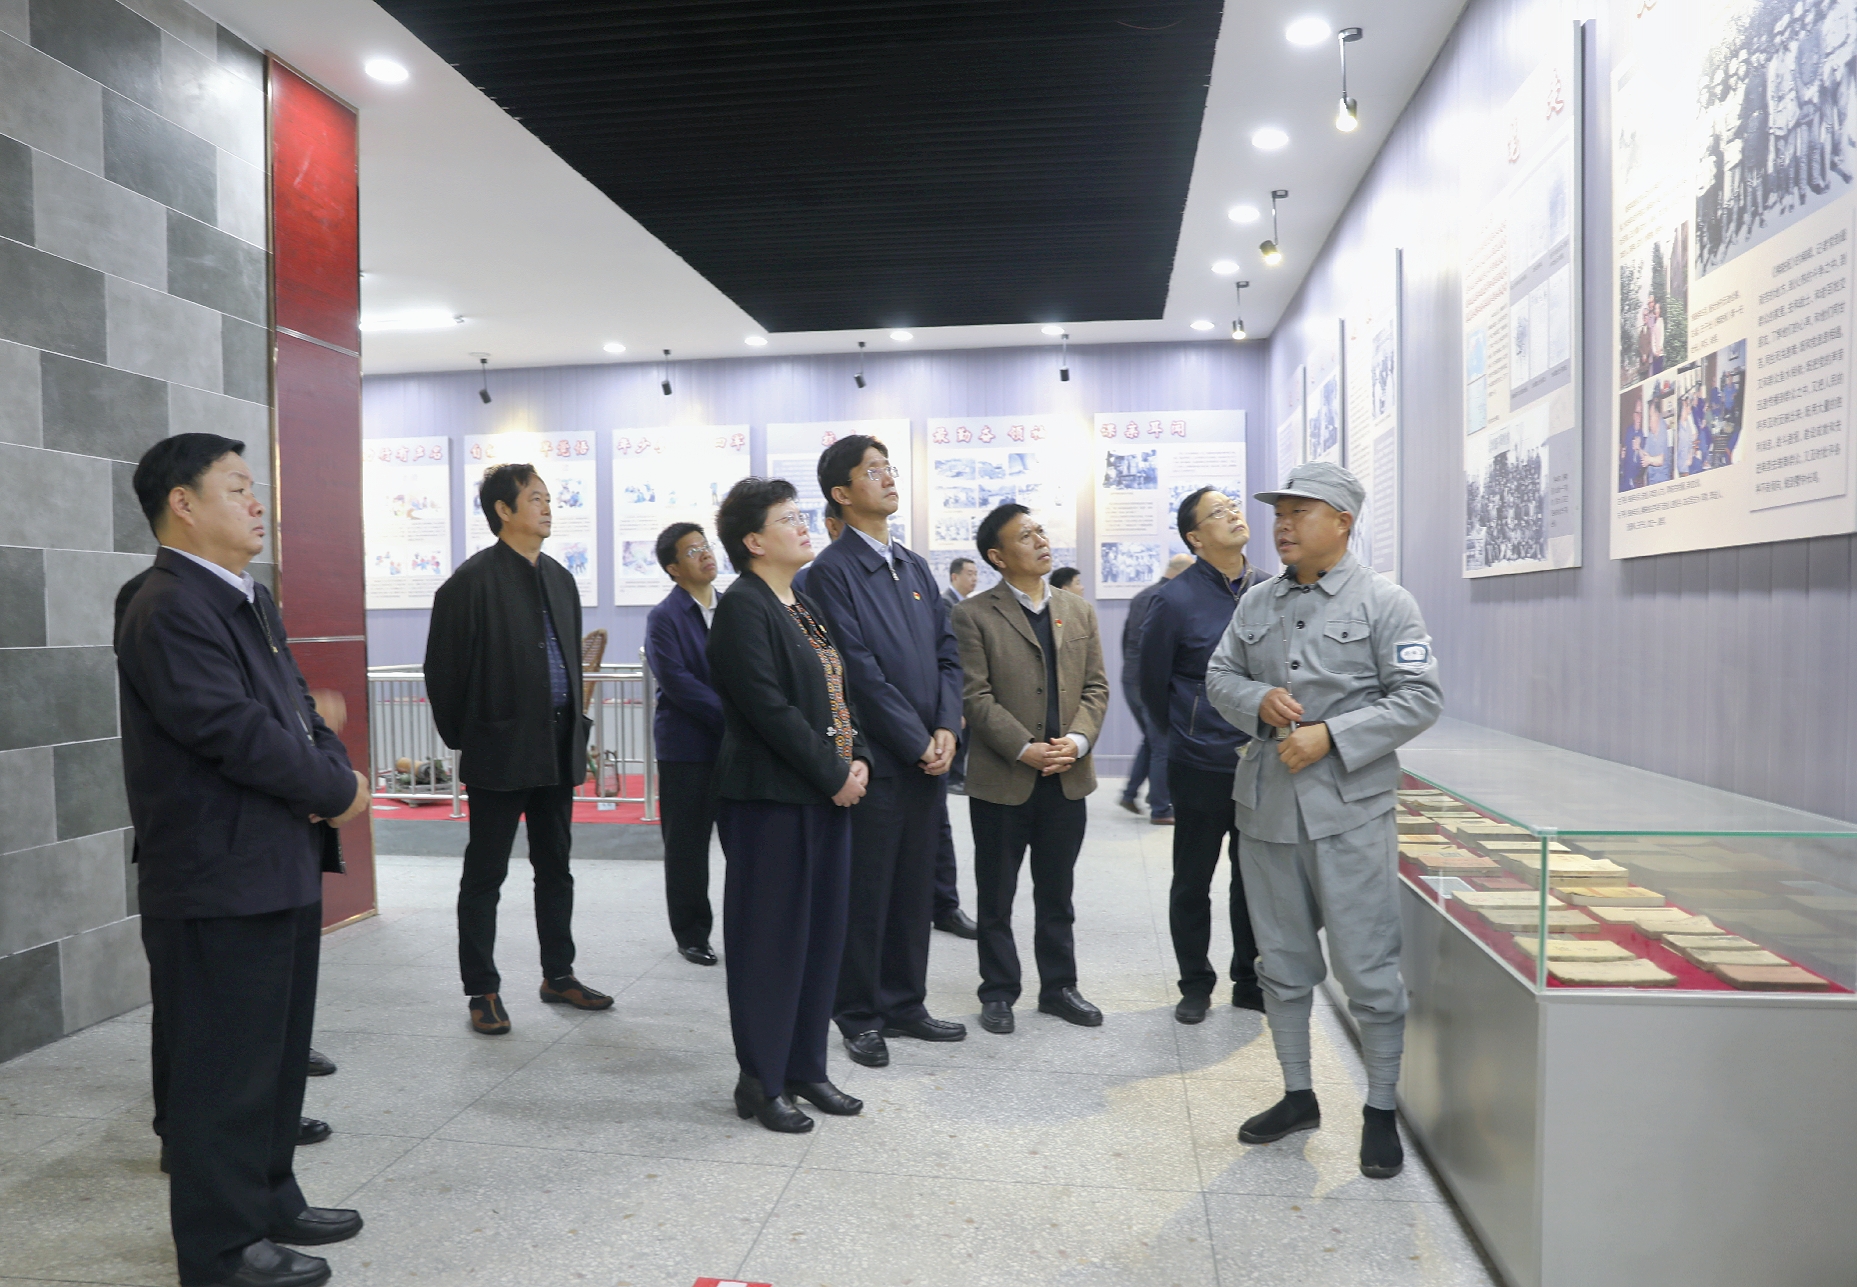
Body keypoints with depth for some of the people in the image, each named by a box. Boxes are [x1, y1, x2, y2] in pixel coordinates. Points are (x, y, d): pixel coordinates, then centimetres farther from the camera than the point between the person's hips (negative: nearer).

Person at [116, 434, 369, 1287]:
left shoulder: (250, 601, 15)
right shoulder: (167, 610, -17)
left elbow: (296, 707, 16)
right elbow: (235, 731, -24)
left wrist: (334, 773, -4)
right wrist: (336, 791, -13)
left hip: (282, 866, 10)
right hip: (219, 880, -10)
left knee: (278, 1048, 19)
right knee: (224, 1063, 3)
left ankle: (269, 1198, 35)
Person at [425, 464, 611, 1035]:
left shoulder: (560, 578, 12)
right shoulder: (473, 580, -10)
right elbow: (444, 669, -9)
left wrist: (575, 725, 11)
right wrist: (462, 738, -4)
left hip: (558, 746, 7)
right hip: (500, 749, -7)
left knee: (555, 867, 15)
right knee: (484, 876, 4)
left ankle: (558, 975, 27)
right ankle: (483, 992, 13)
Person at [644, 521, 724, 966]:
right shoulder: (664, 617, -5)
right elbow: (677, 682, -14)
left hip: (737, 743, 4)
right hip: (688, 746, -4)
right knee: (687, 845, 6)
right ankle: (691, 934, 20)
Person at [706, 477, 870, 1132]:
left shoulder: (808, 608, 15)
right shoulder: (742, 607, -12)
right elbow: (768, 708, -19)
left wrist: (858, 759, 0)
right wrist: (834, 774, -15)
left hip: (827, 794, 9)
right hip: (770, 797, -9)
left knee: (822, 934, 13)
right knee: (770, 939, 1)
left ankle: (805, 1069, 26)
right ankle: (760, 1083, 15)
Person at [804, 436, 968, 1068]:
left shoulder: (915, 566, 14)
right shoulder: (831, 571, -10)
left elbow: (947, 653, 13)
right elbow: (860, 672, -15)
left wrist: (946, 728, -1)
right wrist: (917, 742, -12)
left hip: (926, 758, 7)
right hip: (874, 760, -7)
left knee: (915, 890, 14)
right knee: (865, 892, 4)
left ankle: (904, 1005, 28)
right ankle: (859, 1016, 19)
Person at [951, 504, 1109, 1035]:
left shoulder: (1079, 611, 10)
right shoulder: (973, 615, -6)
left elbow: (1096, 687, 7)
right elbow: (977, 696, -11)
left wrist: (1076, 741, -10)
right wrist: (1025, 750, -18)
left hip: (1067, 777, 4)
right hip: (1001, 780, -4)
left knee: (1057, 895, 15)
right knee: (996, 898, 8)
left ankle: (1058, 986, 29)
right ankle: (998, 992, 22)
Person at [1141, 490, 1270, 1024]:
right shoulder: (1175, 600, -11)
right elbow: (1153, 685, -1)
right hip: (1202, 767, -4)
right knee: (1193, 883, 9)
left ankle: (1250, 983, 30)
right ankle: (1195, 985, 25)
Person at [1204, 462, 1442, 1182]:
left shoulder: (1384, 602, -4)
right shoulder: (1257, 603, 11)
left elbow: (1419, 698, -8)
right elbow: (1219, 676, 14)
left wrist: (1330, 735, -18)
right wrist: (1259, 700, -8)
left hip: (1349, 810, -5)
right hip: (1266, 805, 5)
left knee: (1368, 967, 0)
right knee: (1281, 960, 14)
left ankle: (1380, 1111, 18)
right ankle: (1298, 1095, 30)